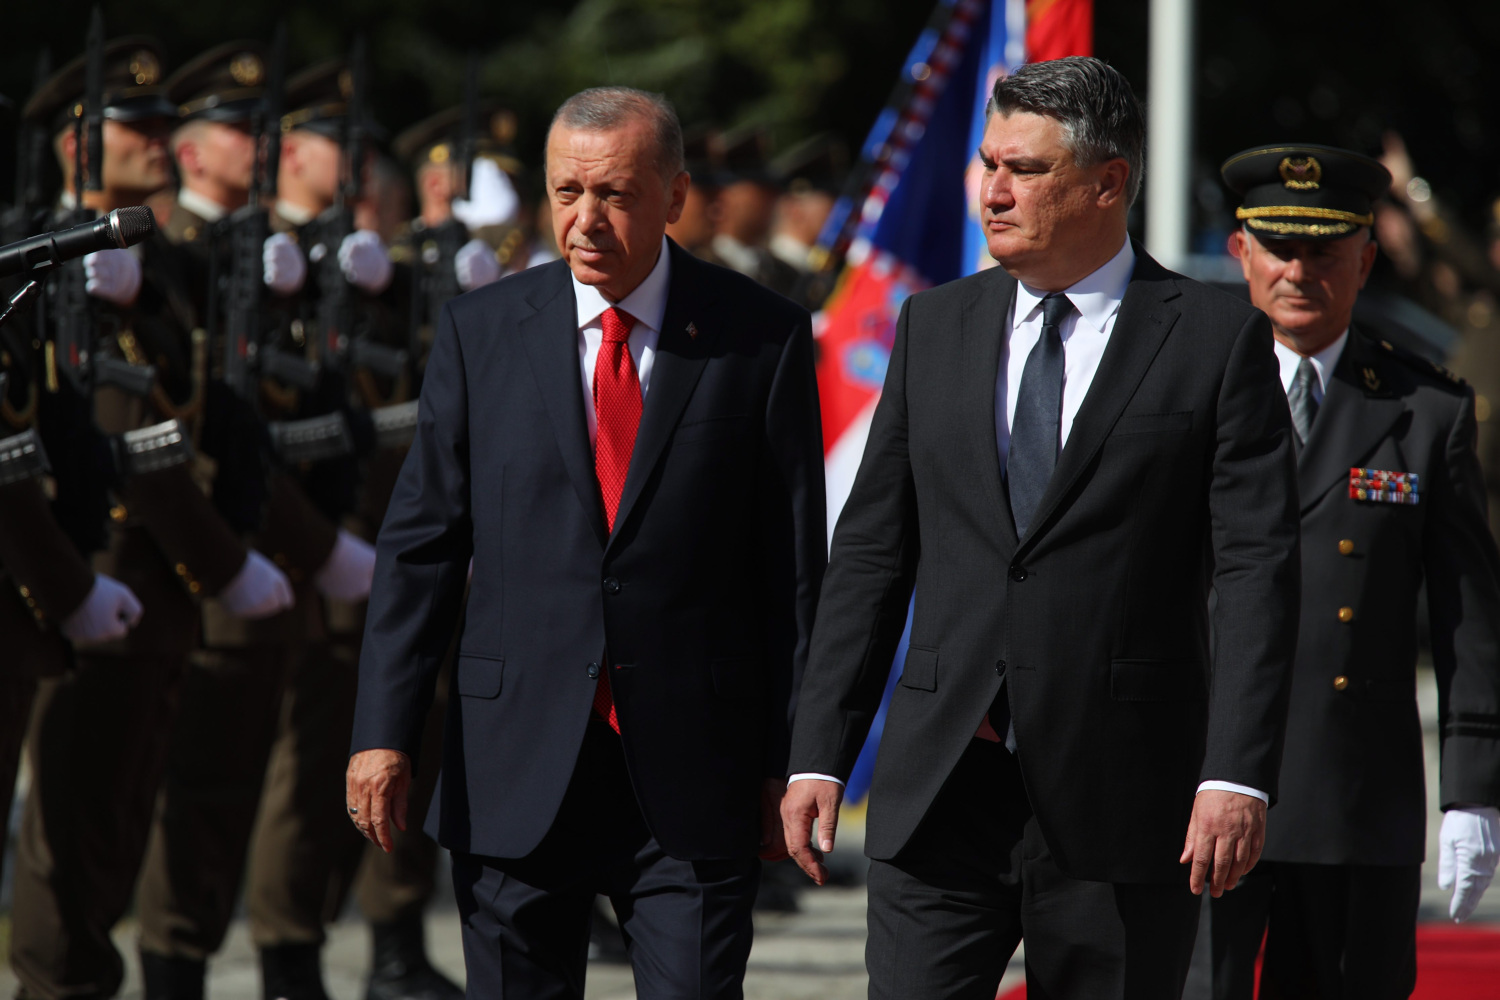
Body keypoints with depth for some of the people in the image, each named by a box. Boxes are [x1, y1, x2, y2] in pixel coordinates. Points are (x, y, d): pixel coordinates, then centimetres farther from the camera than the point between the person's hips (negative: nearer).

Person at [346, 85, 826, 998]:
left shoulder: (761, 339, 0)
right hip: (517, 771, 2)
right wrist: (385, 730, -3)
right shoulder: (482, 332, 5)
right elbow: (422, 542, 5)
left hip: (695, 775, -2)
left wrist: (792, 760, 0)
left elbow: (796, 563, 2)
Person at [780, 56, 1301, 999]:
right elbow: (872, 552, 13)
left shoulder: (1218, 340, -1)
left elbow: (1257, 568, -6)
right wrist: (819, 755, 6)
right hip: (940, 793, 3)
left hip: (1121, 803, -3)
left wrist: (1237, 777, -16)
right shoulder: (934, 328, 12)